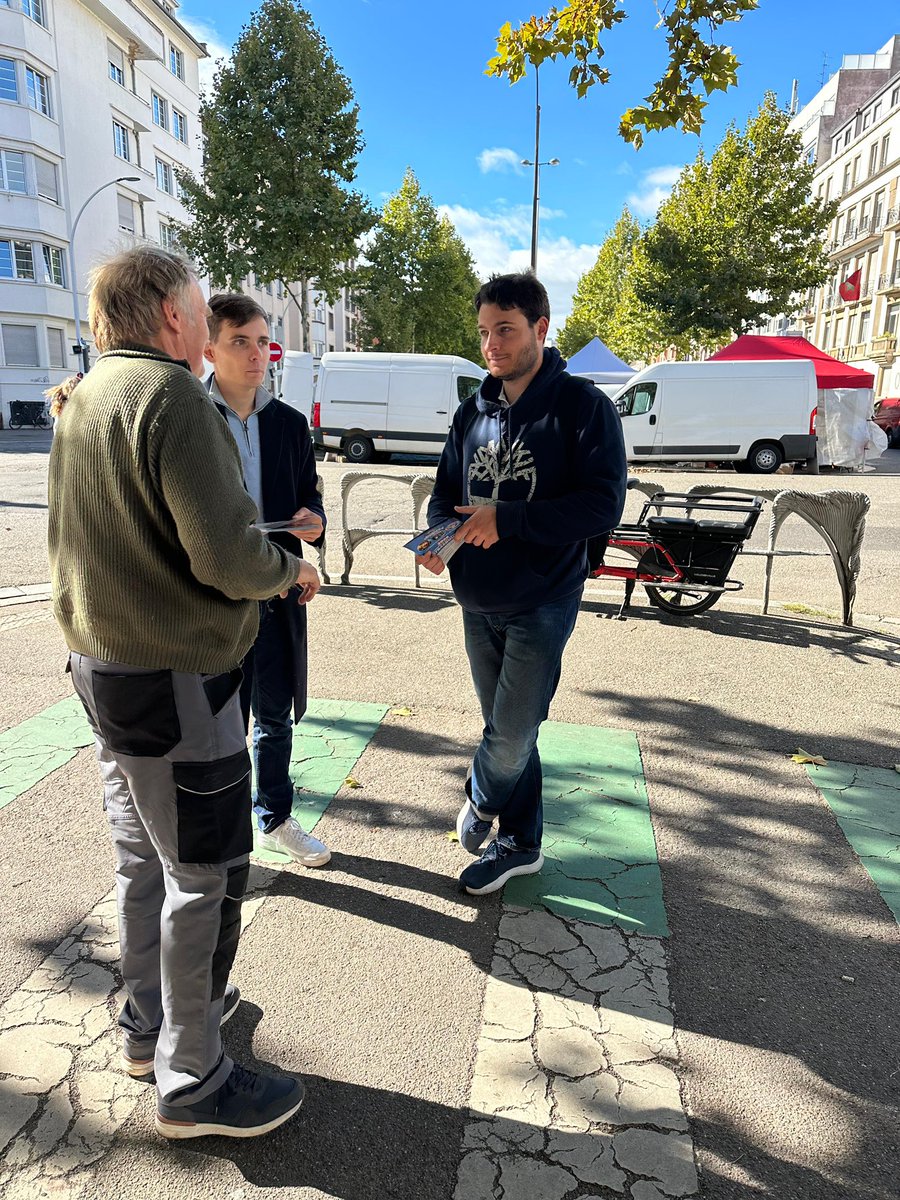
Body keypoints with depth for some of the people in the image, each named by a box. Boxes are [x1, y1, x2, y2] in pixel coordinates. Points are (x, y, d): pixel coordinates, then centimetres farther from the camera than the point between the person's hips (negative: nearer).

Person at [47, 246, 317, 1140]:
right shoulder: (170, 396, -18)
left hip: (102, 666, 10)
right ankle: (191, 1083, 22)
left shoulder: (83, 400, 12)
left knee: (143, 858, 22)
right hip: (176, 678, -9)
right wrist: (292, 570, -4)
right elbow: (228, 557, -25)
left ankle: (149, 1022, 40)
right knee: (204, 879, 4)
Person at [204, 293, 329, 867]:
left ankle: (275, 819, 38)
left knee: (274, 716, 18)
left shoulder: (291, 422, 7)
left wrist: (313, 520, -8)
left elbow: (308, 496, 14)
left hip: (279, 592, 5)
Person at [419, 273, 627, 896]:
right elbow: (448, 488, 15)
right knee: (505, 730, 16)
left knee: (511, 738, -3)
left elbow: (603, 505, -18)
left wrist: (506, 518, -23)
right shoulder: (474, 411, 9)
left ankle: (481, 799, 31)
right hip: (478, 603, 6)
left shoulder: (583, 406, -10)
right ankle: (521, 844, 33)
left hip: (541, 603, -6)